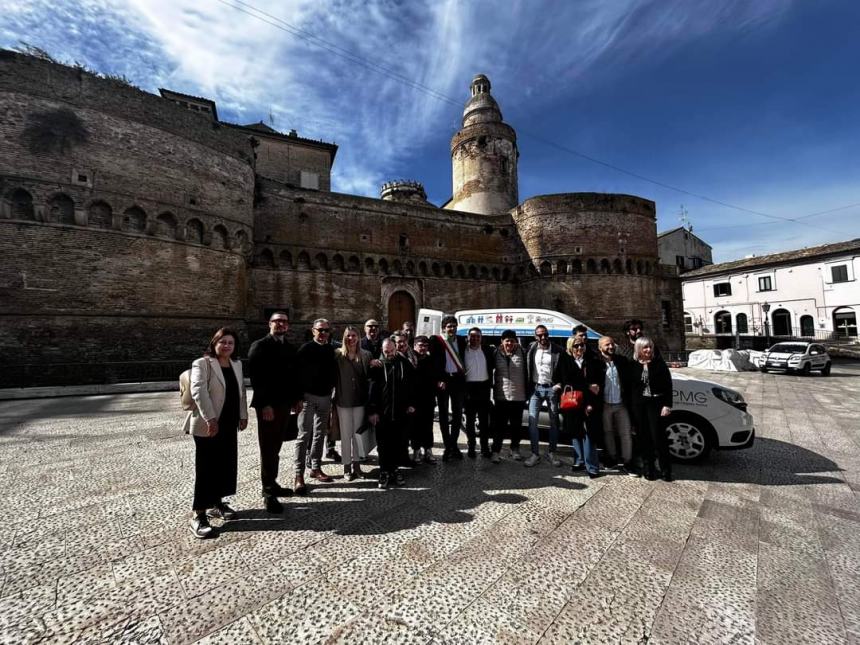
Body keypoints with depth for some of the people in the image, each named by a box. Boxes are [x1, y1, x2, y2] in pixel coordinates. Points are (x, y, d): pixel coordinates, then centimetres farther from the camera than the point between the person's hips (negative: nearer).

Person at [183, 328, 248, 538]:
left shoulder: (237, 364, 11)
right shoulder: (202, 364, -10)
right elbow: (198, 391, -20)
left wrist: (243, 415, 12)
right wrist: (210, 419, -27)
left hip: (229, 424, 7)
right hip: (207, 425, -7)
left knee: (226, 465, 13)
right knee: (206, 468, -1)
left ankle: (216, 503, 29)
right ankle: (199, 515, 9)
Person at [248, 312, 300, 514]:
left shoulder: (290, 348, 13)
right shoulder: (260, 346, -7)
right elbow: (256, 377, -14)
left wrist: (296, 399, 11)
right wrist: (265, 404, -18)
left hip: (285, 404, 6)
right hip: (267, 406, -6)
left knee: (275, 448, 16)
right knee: (268, 449, 1)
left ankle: (271, 484, 29)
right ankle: (268, 493, 10)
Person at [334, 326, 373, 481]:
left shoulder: (366, 355, 2)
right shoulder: (337, 354, -4)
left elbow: (370, 376, 8)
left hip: (360, 399, 2)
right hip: (343, 400, -2)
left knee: (357, 433, 12)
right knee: (346, 434, 8)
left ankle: (356, 463, 28)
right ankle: (347, 466, 21)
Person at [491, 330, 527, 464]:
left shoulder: (521, 354, -1)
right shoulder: (497, 354, 0)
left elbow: (526, 373, 1)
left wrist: (527, 392, 0)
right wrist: (492, 388, 6)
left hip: (518, 396, 1)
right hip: (501, 396, 0)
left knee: (516, 425, 14)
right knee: (499, 425, 0)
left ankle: (515, 449, 30)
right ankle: (496, 451, 6)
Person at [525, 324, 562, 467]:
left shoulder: (557, 350, -3)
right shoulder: (531, 350, 2)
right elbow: (527, 369, 8)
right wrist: (528, 388, 2)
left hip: (552, 388, -1)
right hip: (536, 388, 1)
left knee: (554, 422, 8)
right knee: (532, 421, -4)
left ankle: (552, 453, 22)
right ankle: (535, 454, 6)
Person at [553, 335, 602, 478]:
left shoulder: (591, 361, 5)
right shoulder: (564, 360, 4)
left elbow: (596, 383, -1)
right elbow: (566, 381, -4)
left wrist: (591, 403, -11)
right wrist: (588, 387, -9)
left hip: (588, 402, -1)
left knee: (589, 433, -5)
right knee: (576, 432, 10)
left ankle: (592, 467, 1)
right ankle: (580, 461, 24)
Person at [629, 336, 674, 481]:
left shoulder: (659, 362, -3)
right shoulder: (633, 365, 3)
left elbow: (668, 384, -4)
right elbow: (629, 386, 7)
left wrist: (667, 405, -10)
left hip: (656, 403, -2)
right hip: (639, 405, 2)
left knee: (658, 436, -3)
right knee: (644, 437, 9)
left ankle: (665, 469, 12)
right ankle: (648, 468, 21)